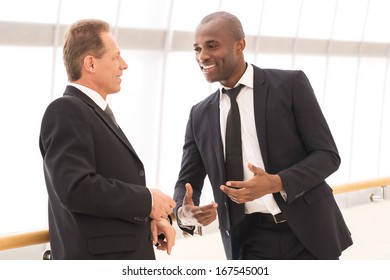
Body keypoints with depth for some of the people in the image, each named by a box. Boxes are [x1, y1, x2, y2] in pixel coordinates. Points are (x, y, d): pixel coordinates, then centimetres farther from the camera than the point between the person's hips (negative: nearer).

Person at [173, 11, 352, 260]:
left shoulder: (290, 85, -3)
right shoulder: (200, 116, 8)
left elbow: (327, 155, -6)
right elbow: (187, 182, 10)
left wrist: (277, 183, -23)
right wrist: (185, 212, -15)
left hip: (307, 233, -3)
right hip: (249, 243, 3)